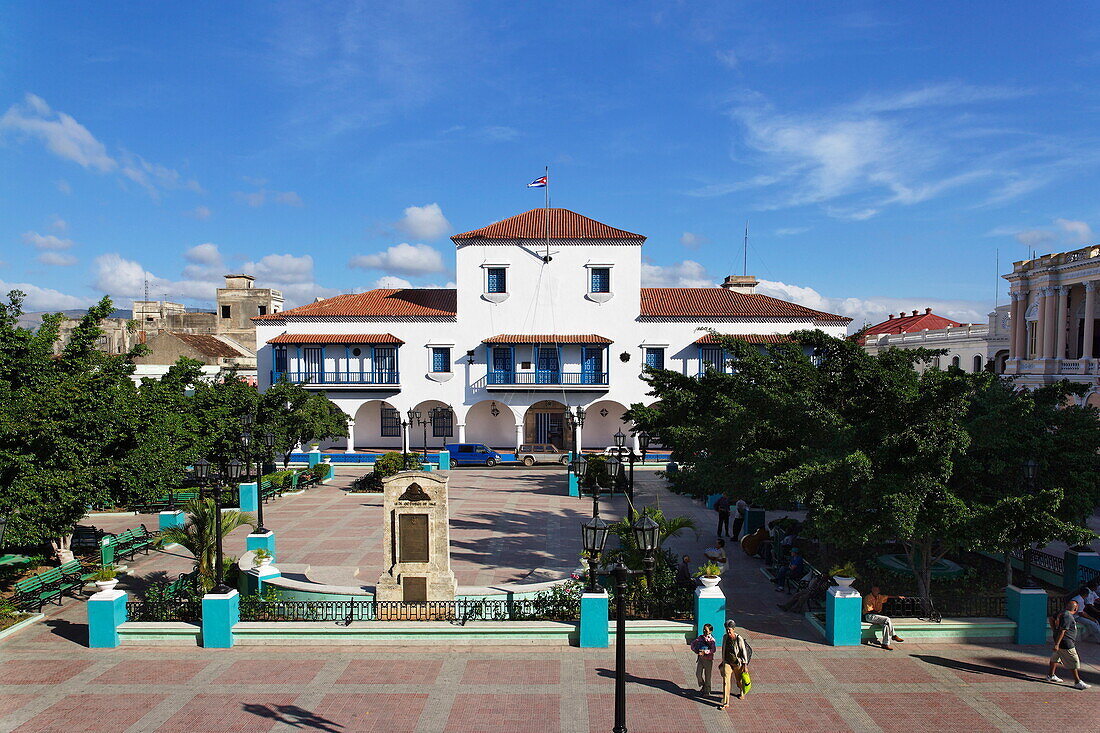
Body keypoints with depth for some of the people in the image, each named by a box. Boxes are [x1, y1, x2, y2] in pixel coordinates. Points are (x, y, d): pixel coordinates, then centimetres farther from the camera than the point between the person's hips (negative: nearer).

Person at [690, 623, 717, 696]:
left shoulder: (711, 639, -11)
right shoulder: (700, 637, 4)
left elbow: (714, 649, -24)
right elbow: (693, 644, 8)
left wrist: (705, 652, -29)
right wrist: (696, 650, -9)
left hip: (708, 659, -4)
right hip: (700, 658, 4)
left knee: (707, 675, 7)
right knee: (698, 674, 0)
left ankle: (707, 690, 23)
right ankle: (702, 686, 27)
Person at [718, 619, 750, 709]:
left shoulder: (739, 639, -19)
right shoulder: (725, 637, -5)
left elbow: (744, 652, -13)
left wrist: (745, 665, -12)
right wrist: (723, 661, 17)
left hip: (738, 663, -3)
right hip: (727, 662, 3)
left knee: (739, 680, 17)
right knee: (726, 681, -10)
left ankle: (742, 692, 52)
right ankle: (725, 702, -6)